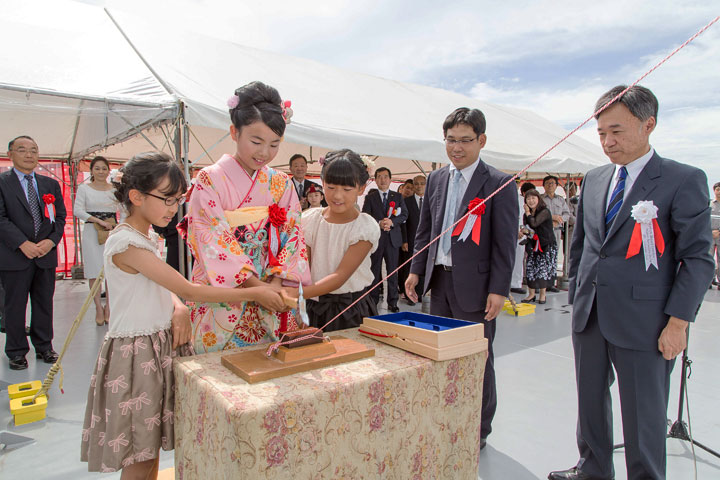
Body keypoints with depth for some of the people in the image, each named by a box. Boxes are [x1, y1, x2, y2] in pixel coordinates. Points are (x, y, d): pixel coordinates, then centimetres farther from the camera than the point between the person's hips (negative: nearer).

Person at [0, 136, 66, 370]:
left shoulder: (51, 184, 12)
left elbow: (60, 216, 9)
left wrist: (51, 240, -7)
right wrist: (23, 243, -18)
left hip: (46, 254, 4)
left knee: (45, 304, 11)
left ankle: (44, 347, 25)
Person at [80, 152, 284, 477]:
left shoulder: (149, 236, 8)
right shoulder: (125, 242, -21)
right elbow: (188, 290, -23)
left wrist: (179, 309, -9)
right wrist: (254, 293, -20)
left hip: (163, 344, 8)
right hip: (135, 352, -8)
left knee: (153, 445, 18)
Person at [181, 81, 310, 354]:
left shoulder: (281, 184, 7)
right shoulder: (210, 180, -6)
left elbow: (292, 235, 2)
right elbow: (214, 242, -14)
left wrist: (276, 282, -13)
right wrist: (257, 286, -22)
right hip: (221, 305, -3)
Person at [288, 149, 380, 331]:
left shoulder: (366, 227, -12)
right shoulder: (309, 220, -2)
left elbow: (340, 276, -19)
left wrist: (297, 293, -31)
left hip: (353, 310, -2)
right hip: (315, 308, 2)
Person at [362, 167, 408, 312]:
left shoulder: (398, 196, 11)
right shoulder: (370, 197, 7)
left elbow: (404, 215, 4)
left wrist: (392, 221, -13)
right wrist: (379, 223, -16)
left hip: (392, 239, 1)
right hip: (376, 238, -1)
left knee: (392, 271, 2)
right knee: (375, 270, 5)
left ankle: (392, 302, 8)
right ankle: (373, 299, 15)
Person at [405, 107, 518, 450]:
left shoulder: (499, 184, -8)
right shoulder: (435, 179, 9)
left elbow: (505, 243, -10)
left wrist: (498, 290, -14)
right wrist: (416, 270, 8)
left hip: (474, 285, -5)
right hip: (439, 280, 6)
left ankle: (479, 430, 25)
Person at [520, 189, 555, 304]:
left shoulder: (545, 212, -12)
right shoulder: (527, 214, 9)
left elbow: (534, 223, -24)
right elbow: (526, 228, 10)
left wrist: (528, 213, -9)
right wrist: (525, 231, -14)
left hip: (546, 244, -5)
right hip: (533, 245, 5)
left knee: (543, 268, -5)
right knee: (530, 268, 1)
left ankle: (542, 294, 10)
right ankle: (531, 294, 12)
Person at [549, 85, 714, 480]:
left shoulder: (684, 181, -6)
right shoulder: (593, 180, 10)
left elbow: (698, 258, -8)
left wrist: (678, 321, -12)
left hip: (643, 322, -5)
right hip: (589, 317, 6)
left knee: (644, 414, 7)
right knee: (590, 401, 18)